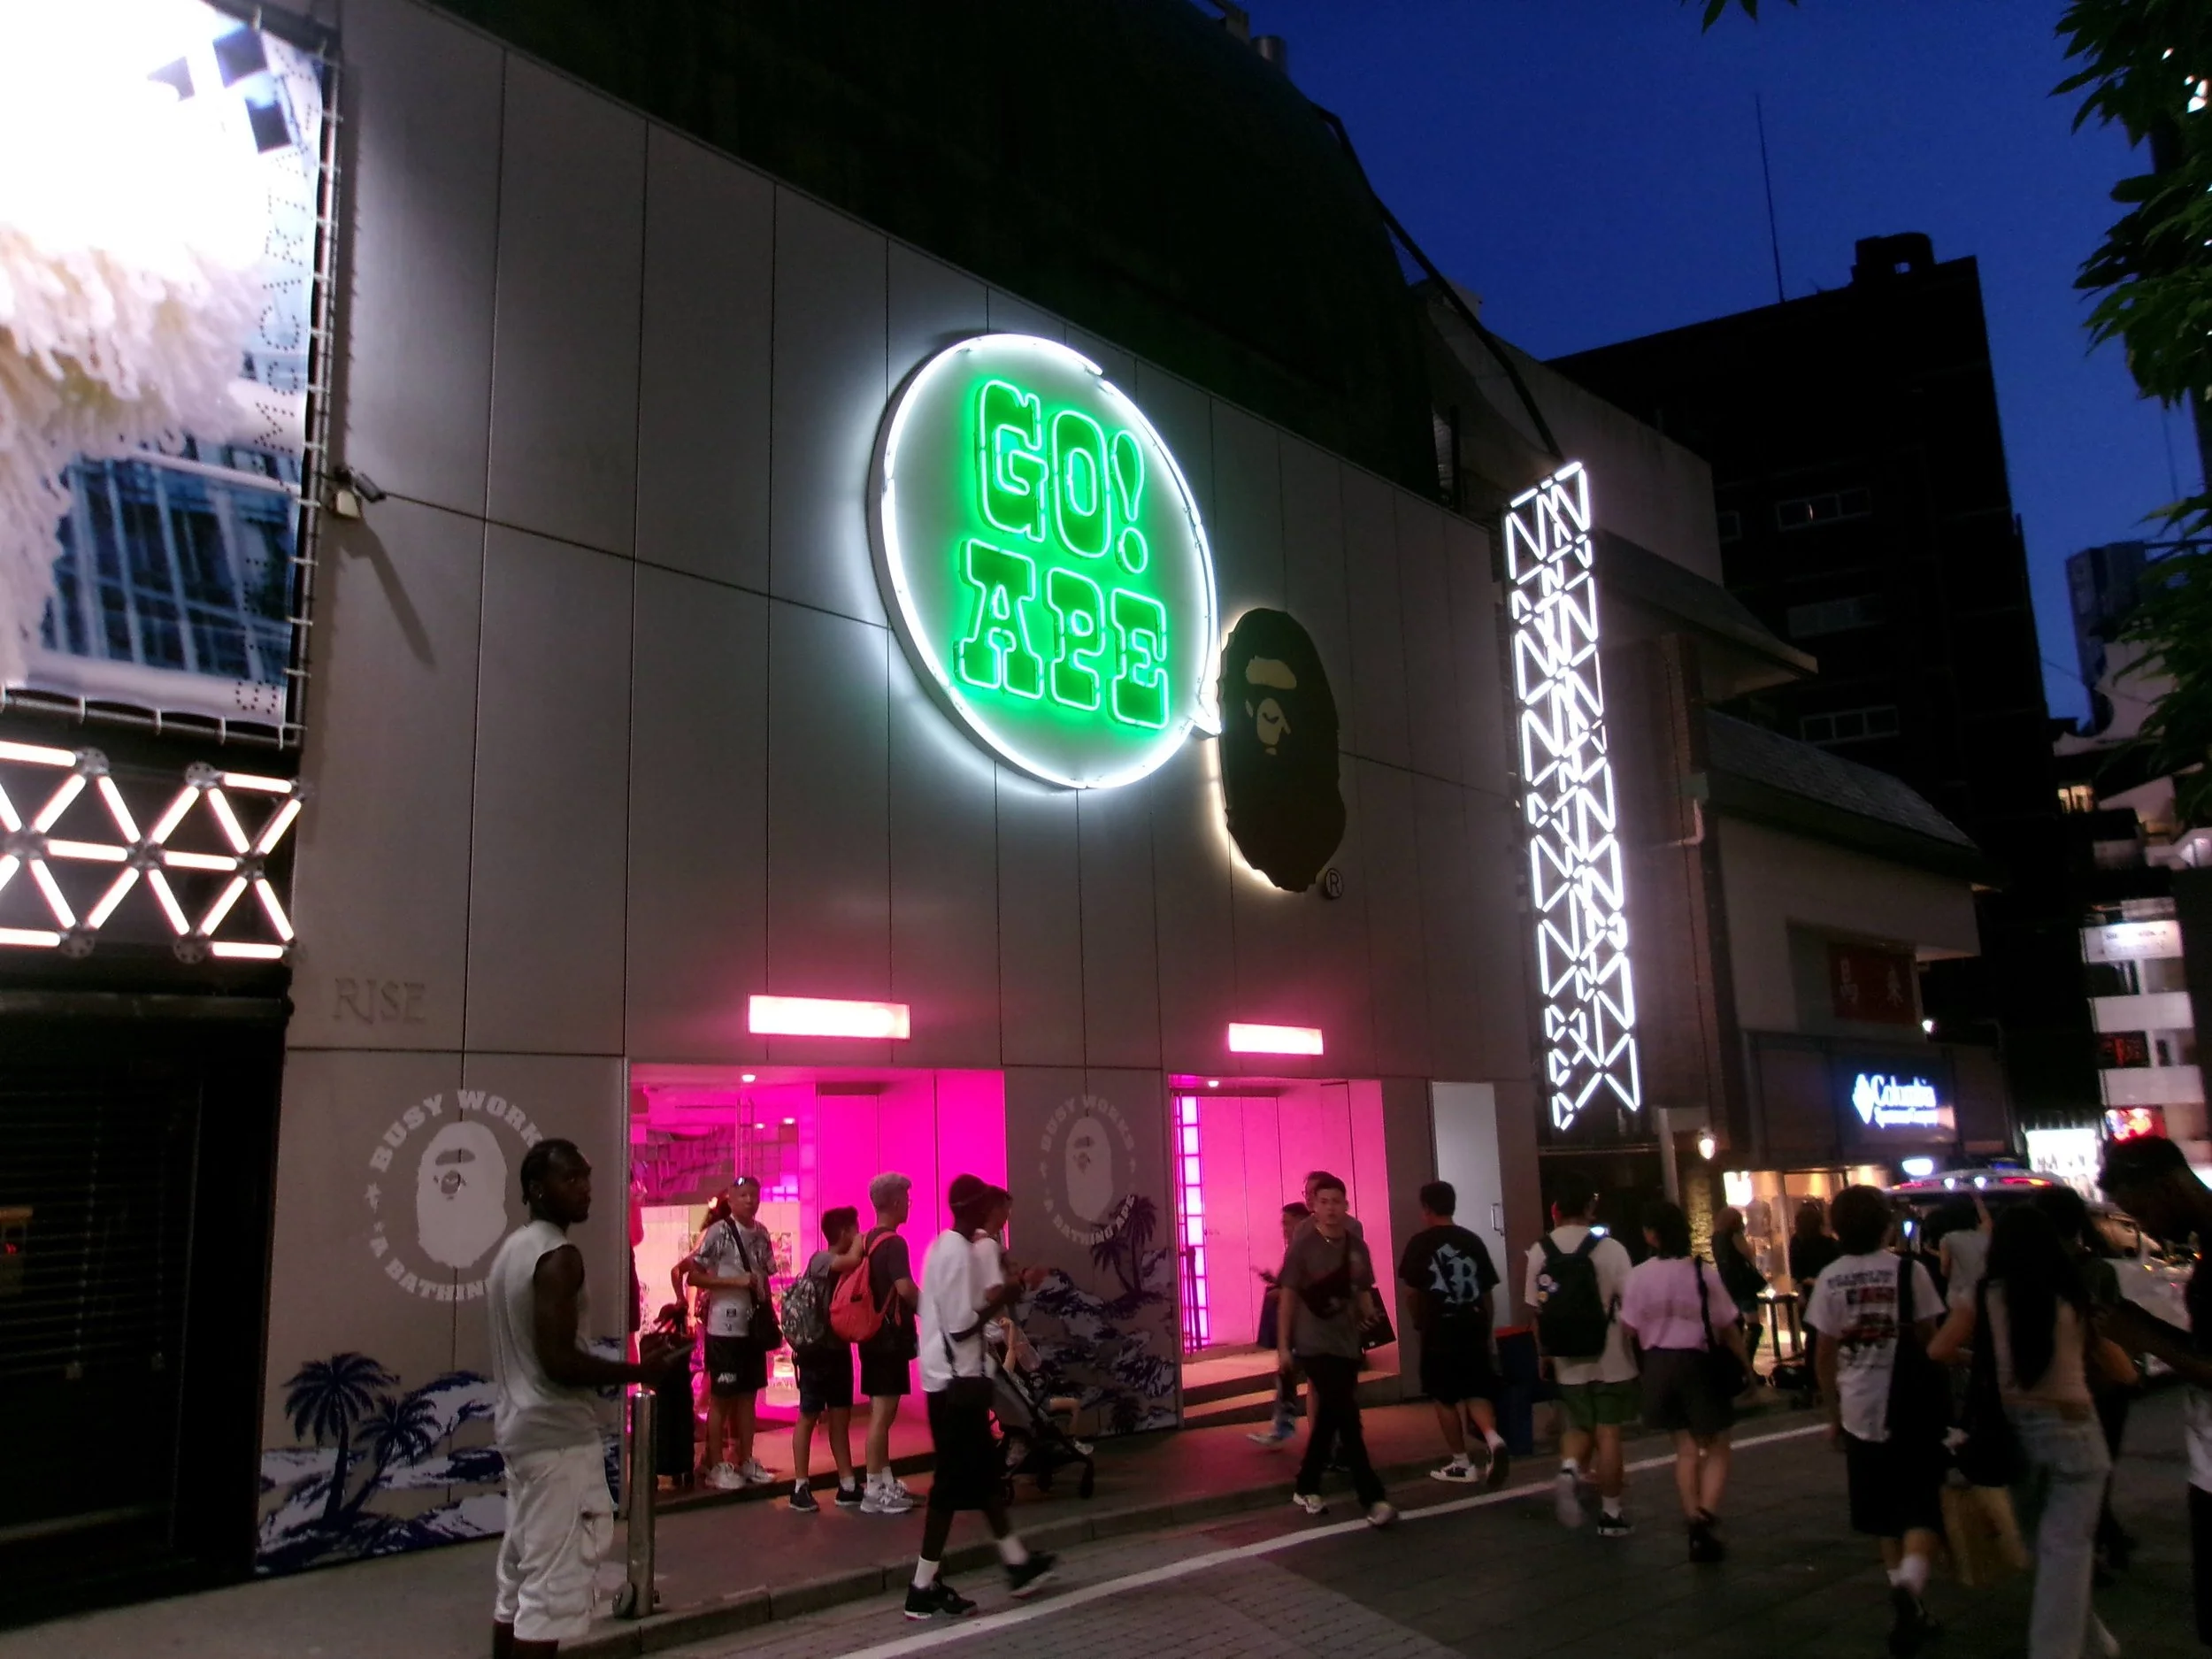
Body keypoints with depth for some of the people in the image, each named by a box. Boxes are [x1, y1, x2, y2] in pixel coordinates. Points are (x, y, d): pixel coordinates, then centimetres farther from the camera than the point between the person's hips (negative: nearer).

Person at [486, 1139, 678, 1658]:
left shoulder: (511, 1250, 12)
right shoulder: (559, 1257, -18)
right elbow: (559, 1361, -24)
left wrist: (607, 1373, 21)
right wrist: (646, 1371, -18)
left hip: (517, 1426, 10)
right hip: (559, 1435, -10)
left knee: (518, 1578, 16)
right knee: (551, 1585, -4)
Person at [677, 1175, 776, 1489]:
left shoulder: (762, 1234, 8)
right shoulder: (718, 1232, -10)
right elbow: (692, 1275, -12)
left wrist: (769, 1317, 7)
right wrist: (737, 1281, -18)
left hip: (754, 1327, 6)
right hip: (725, 1328, -6)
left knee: (748, 1395, 13)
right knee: (721, 1398, 2)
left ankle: (746, 1461, 22)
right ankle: (717, 1466, 12)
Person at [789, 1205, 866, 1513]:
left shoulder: (843, 1265, 12)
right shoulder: (820, 1260, -14)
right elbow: (852, 1260, -33)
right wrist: (860, 1241, -15)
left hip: (839, 1348, 8)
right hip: (817, 1351, -8)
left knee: (840, 1417, 10)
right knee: (809, 1416, 0)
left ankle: (848, 1485, 15)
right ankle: (800, 1487, 6)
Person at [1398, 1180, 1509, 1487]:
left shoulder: (1421, 1242, -7)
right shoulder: (1473, 1241, 5)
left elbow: (1412, 1290, -9)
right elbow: (1487, 1292, 8)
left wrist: (1419, 1322, 8)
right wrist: (1485, 1329, 17)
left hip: (1439, 1331, -4)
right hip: (1473, 1328, 4)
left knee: (1446, 1398, 10)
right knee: (1477, 1392, 13)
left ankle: (1461, 1463, 15)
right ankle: (1493, 1439, -13)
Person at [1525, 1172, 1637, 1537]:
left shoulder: (1539, 1252, -4)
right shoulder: (1610, 1249, -12)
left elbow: (1536, 1311, 1)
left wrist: (1544, 1354, 12)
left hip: (1567, 1361, 2)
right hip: (1611, 1360, -2)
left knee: (1578, 1426, 18)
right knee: (1608, 1432, 7)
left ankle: (1569, 1469, -9)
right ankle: (1611, 1513, 14)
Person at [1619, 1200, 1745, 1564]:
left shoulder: (1639, 1275, -7)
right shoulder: (1704, 1272, -11)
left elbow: (1630, 1329, -3)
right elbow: (1727, 1327, -5)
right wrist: (1747, 1364, 9)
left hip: (1659, 1364, 3)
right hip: (1698, 1362, -2)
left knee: (1685, 1447, 18)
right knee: (1716, 1448, 11)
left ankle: (1694, 1523, 18)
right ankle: (1707, 1517, -8)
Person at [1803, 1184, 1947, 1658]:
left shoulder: (1829, 1279, -1)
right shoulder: (1907, 1269, -8)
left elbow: (1825, 1353, 1)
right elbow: (1929, 1340, -5)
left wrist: (1833, 1414, 12)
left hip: (1860, 1409, 3)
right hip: (1911, 1405, -2)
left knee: (1884, 1514, 16)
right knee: (1922, 1511, 1)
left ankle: (1907, 1608, 23)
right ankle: (1909, 1585, -23)